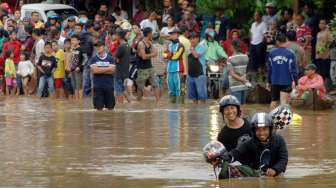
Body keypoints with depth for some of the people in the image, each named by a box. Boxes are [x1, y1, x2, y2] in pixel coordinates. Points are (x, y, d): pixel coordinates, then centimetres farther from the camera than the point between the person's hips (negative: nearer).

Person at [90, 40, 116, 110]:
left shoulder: (110, 58, 4)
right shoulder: (94, 59, 4)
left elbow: (112, 70, -7)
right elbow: (94, 70, -10)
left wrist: (100, 70, -8)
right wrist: (107, 69, -8)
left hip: (109, 85, 0)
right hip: (98, 86, 0)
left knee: (110, 106, 4)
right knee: (99, 107, -1)